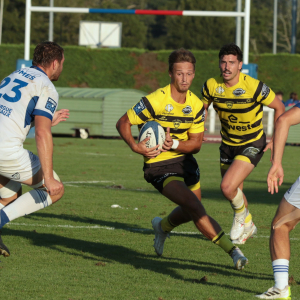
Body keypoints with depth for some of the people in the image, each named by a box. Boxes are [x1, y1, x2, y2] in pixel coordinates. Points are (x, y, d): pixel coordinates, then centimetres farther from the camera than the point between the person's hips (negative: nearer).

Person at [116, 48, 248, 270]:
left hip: (185, 160, 7)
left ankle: (163, 227, 51)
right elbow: (123, 123, -12)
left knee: (192, 211, 19)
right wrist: (135, 146, -30)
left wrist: (174, 144, -22)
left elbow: (195, 144, -1)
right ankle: (233, 250, -17)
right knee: (195, 208, -20)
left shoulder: (196, 105, -2)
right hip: (159, 166, -7)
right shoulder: (154, 101, -19)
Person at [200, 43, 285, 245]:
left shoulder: (254, 87, -25)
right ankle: (248, 227, 45)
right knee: (234, 192, 16)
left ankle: (242, 217, 11)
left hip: (253, 145, -5)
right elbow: (202, 108, 8)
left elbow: (279, 108, -10)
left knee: (228, 187, -21)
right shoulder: (211, 86, -13)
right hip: (228, 144, 5)